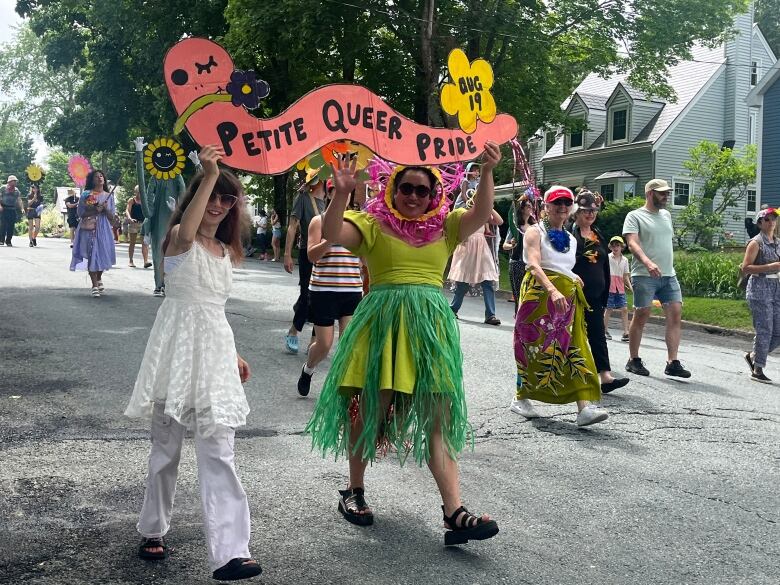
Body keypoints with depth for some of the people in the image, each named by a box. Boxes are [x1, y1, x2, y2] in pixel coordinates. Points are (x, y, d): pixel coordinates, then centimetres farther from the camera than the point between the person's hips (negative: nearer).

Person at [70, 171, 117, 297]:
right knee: (91, 255, -7)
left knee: (102, 254, 4)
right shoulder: (86, 194, 4)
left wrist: (105, 209, -11)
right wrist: (94, 211, -14)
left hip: (103, 229, 2)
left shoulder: (109, 196, 11)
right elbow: (81, 213, -1)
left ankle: (99, 279, 31)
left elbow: (111, 217, 8)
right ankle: (95, 285, -4)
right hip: (89, 229, -2)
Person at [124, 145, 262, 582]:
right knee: (167, 444, 9)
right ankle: (154, 530, 30)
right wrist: (209, 176, -33)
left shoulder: (226, 251, 17)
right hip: (180, 349, -5)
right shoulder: (179, 239, -4)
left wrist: (233, 354, 22)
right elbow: (186, 232, -31)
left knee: (219, 452, -4)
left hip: (215, 352, 5)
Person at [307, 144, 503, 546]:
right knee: (371, 409, 6)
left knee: (441, 417, -3)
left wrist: (487, 172, -20)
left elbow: (481, 214, -5)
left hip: (431, 325, 3)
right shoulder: (373, 223, 4)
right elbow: (331, 233, -12)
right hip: (382, 321, -2)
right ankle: (354, 491, 28)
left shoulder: (445, 226, 12)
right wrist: (342, 193, -27)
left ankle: (455, 513, -6)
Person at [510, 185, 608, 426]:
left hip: (568, 298, 6)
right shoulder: (535, 232, -1)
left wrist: (576, 280, 9)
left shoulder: (570, 239, 20)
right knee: (537, 348, 1)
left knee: (575, 350, -7)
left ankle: (585, 406, -16)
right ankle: (521, 399, 19)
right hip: (541, 296, -5)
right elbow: (534, 265, -18)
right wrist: (553, 290, -33)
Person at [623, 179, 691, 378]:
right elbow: (632, 243, -16)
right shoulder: (635, 216, -2)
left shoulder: (666, 215, 19)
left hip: (669, 275, 6)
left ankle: (672, 363, -2)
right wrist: (647, 262, -31)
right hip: (644, 276, -6)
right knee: (641, 316, -1)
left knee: (675, 314, -4)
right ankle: (634, 360, 11)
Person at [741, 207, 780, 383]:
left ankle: (753, 356, 25)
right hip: (760, 288, -7)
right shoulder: (756, 242, -6)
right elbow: (745, 268, -12)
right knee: (764, 331, -6)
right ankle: (757, 370, 4)